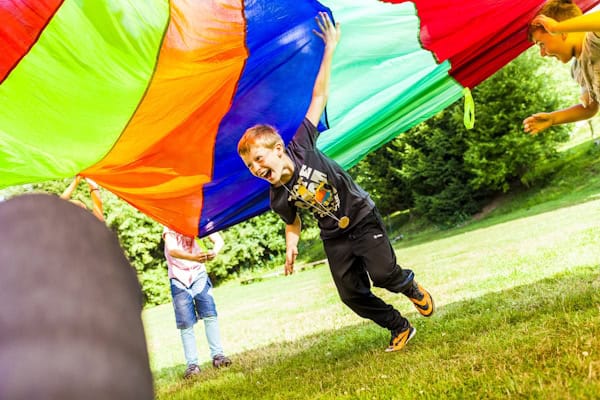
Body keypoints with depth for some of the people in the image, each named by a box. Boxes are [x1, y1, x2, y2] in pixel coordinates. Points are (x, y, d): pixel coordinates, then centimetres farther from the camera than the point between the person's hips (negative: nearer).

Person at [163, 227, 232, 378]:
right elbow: (172, 250, -30)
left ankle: (217, 355, -6)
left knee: (210, 314, -12)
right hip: (178, 278, -2)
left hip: (198, 273, 2)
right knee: (185, 323, -4)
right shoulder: (170, 227, -12)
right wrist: (193, 257, -50)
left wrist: (214, 251, -41)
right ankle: (192, 364, 1)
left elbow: (218, 239, -16)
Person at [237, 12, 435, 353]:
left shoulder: (302, 146, -22)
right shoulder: (278, 199, -11)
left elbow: (319, 98, -21)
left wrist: (329, 51, -20)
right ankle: (401, 329, 20)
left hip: (363, 219, -4)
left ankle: (412, 286, 20)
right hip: (335, 238, 4)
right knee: (352, 295, -1)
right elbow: (294, 223, 9)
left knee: (383, 274, -17)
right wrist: (292, 248, -10)